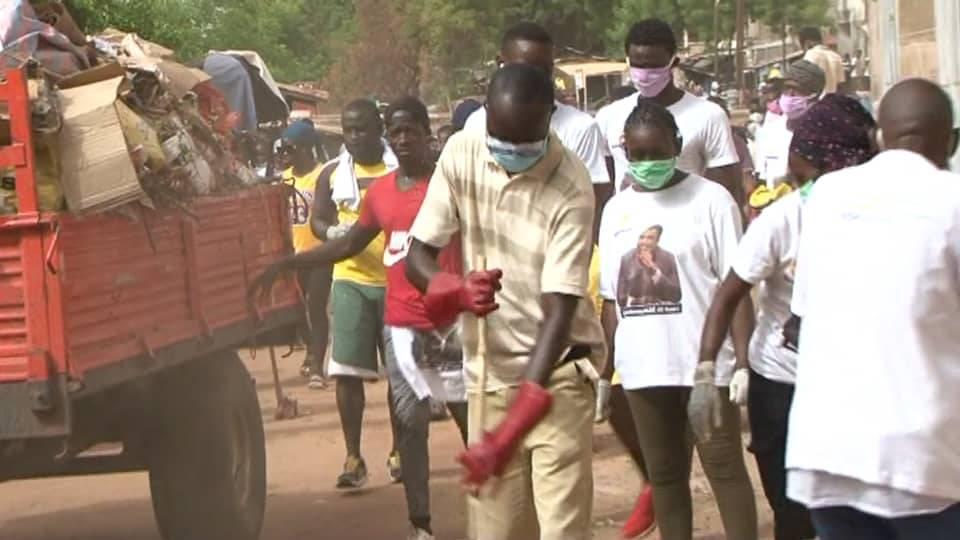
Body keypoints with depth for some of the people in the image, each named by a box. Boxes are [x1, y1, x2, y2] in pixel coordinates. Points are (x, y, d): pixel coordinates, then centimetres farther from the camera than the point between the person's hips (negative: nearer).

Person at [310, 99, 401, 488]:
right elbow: (317, 220, 10)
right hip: (351, 280, 1)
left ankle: (398, 451, 21)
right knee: (347, 370, -4)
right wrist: (333, 232, -13)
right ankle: (353, 458, 2)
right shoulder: (333, 174, 6)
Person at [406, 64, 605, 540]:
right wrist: (458, 290, -27)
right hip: (488, 372, 4)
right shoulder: (461, 154, -5)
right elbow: (417, 256, -2)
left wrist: (511, 429, -31)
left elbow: (559, 313, -23)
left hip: (556, 372, -4)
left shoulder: (570, 189, -19)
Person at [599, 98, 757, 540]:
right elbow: (611, 298, 12)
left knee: (724, 467, -1)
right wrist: (604, 371, 10)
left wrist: (744, 360, -13)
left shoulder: (710, 200, -5)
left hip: (706, 362, -5)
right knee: (663, 473, 12)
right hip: (643, 366, 5)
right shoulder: (616, 210, 9)